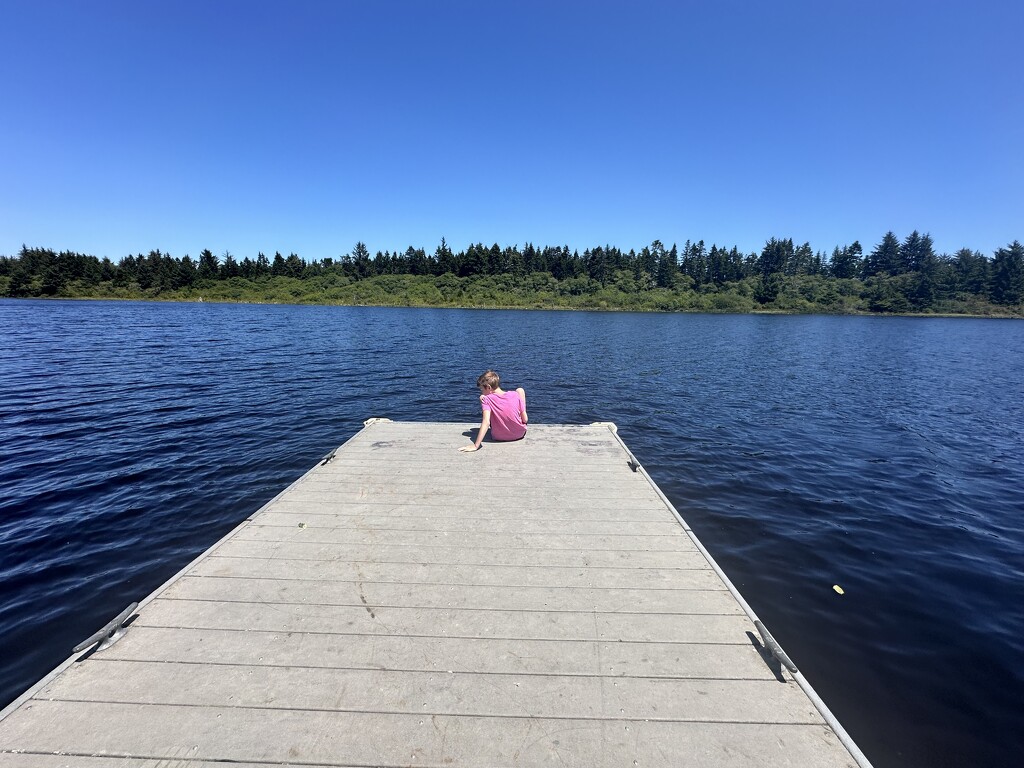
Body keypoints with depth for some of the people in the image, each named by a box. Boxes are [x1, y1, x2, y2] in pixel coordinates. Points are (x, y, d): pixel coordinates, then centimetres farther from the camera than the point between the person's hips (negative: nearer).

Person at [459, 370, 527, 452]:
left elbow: (486, 422, -35)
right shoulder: (515, 395, -17)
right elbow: (525, 419, -12)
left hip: (498, 436, -1)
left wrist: (475, 446, -38)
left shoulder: (487, 399, -23)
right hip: (520, 433, 1)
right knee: (520, 390, 16)